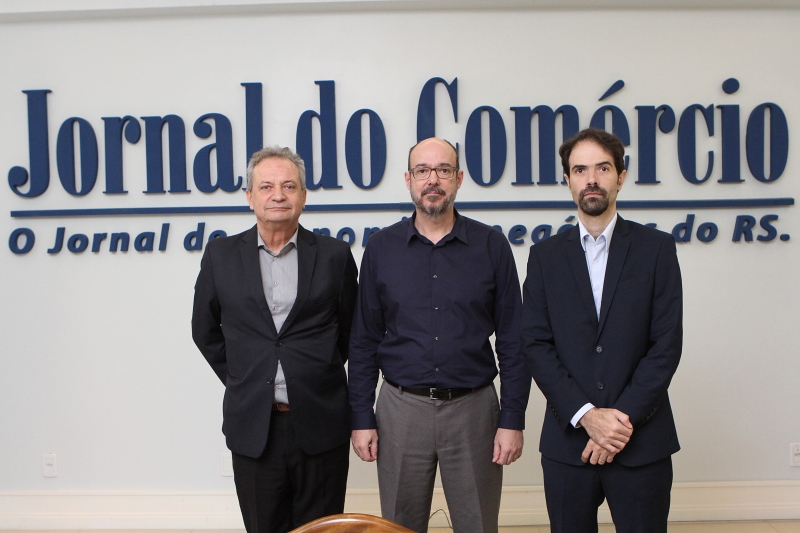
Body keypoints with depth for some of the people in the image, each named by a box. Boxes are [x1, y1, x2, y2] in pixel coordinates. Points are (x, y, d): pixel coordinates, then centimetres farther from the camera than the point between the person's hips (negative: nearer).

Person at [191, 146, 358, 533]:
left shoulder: (335, 256, 0)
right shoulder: (221, 255, 2)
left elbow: (350, 332, 9)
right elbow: (205, 331, 12)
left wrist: (319, 377, 8)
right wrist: (237, 378, 9)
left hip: (320, 426, -1)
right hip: (252, 428, 1)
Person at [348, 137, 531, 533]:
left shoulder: (491, 246, -1)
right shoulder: (381, 248, 2)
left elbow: (512, 340, 0)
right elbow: (364, 341, 4)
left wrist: (512, 419, -3)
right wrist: (361, 418, 1)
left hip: (473, 409, 0)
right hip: (400, 409, 1)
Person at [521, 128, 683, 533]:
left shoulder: (656, 248, 2)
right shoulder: (545, 256, 5)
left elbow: (667, 344, -4)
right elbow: (535, 344, -2)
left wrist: (624, 417, -12)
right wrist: (586, 415, -12)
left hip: (642, 442, -1)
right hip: (568, 442, 1)